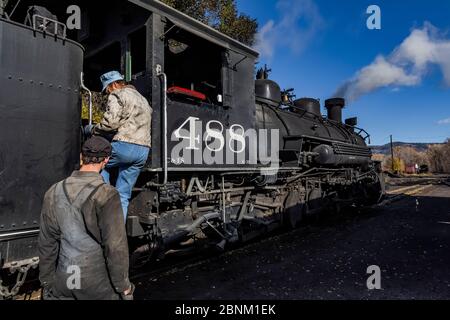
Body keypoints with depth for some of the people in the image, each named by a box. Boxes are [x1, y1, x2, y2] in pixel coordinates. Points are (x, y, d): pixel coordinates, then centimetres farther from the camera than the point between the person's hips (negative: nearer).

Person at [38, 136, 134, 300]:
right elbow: (115, 246, -19)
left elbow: (47, 243, 4)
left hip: (63, 282, 4)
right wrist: (124, 286, -8)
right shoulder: (107, 195, -20)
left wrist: (46, 280, 15)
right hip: (98, 283, -4)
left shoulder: (54, 192, -3)